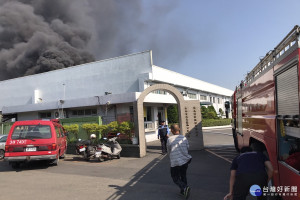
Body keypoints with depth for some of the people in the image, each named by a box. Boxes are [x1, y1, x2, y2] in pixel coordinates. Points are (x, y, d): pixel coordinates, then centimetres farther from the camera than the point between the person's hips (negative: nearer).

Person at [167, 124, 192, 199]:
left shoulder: (169, 139, -6)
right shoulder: (184, 138, 2)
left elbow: (169, 151, 8)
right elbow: (187, 149, 11)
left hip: (175, 162, -4)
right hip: (185, 160, 4)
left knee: (175, 178, 10)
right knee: (183, 175, 25)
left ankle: (185, 188, -13)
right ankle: (183, 191, 30)